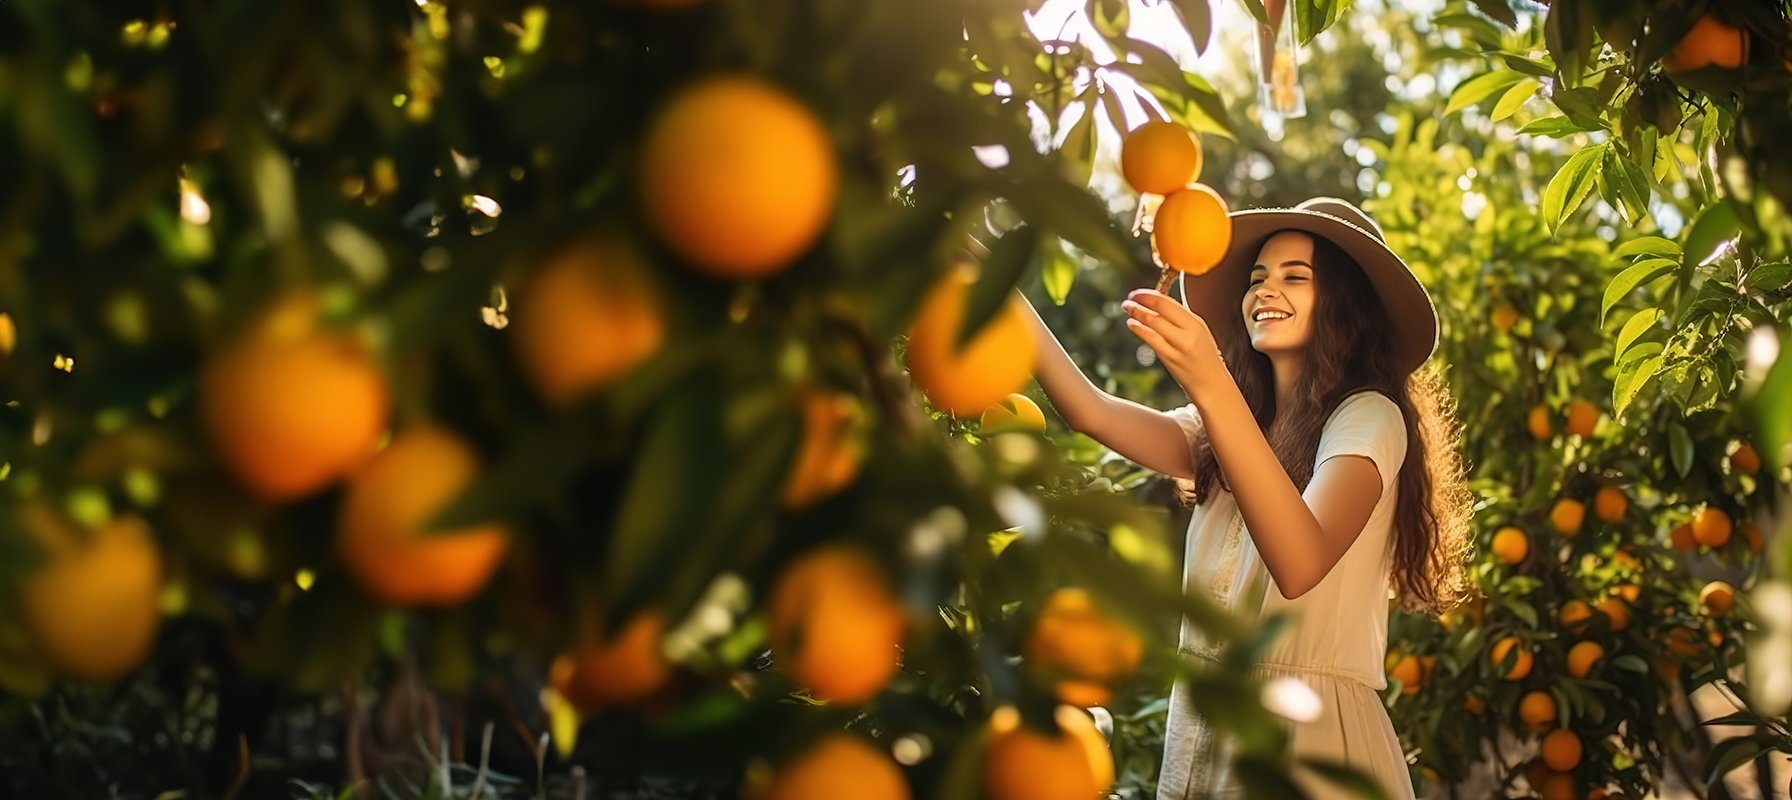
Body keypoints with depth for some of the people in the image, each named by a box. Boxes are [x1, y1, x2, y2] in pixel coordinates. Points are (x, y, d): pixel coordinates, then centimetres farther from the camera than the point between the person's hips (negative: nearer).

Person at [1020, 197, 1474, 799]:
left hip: (1308, 736, -6)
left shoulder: (1368, 417, -9)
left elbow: (1300, 564, -28)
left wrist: (1211, 388, -37)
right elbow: (1090, 411, -5)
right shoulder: (1230, 426, 11)